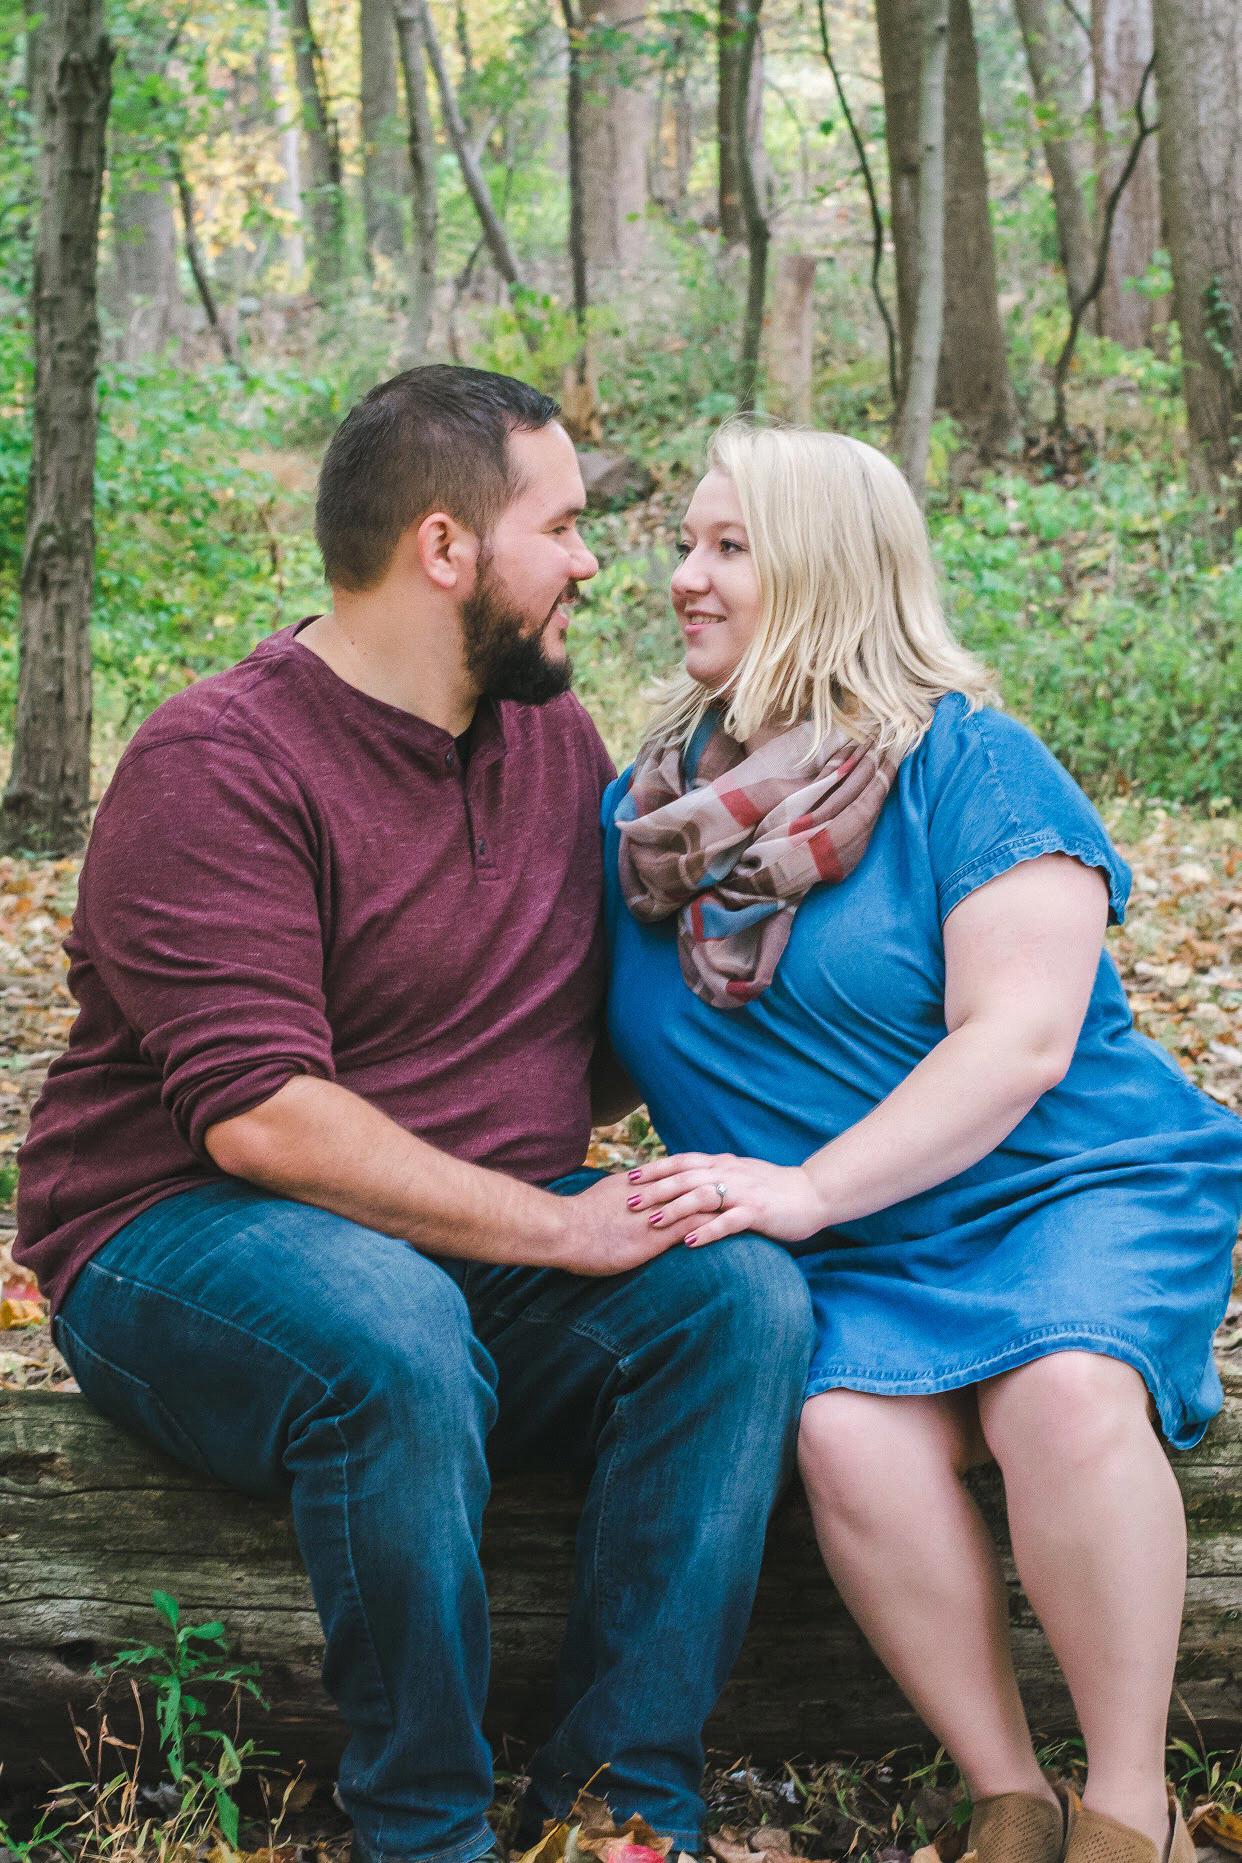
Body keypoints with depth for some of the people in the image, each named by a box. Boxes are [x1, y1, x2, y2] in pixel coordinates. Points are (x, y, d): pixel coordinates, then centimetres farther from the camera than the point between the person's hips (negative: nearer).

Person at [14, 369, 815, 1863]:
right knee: (393, 1332, -38)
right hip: (187, 1242, -6)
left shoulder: (552, 731, 10)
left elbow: (609, 1006, 24)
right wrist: (557, 1229, -22)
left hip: (487, 1247, 7)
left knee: (745, 1292, -18)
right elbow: (261, 1118, -23)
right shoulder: (218, 768, -14)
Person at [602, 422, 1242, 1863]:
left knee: (1063, 1396, -34)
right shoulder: (651, 798, 11)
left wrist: (805, 1189, -22)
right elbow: (588, 1043, 17)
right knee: (849, 1437, -29)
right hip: (855, 1258, 3)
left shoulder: (961, 760, -6)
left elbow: (1020, 1043, -15)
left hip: (1069, 1187, -3)